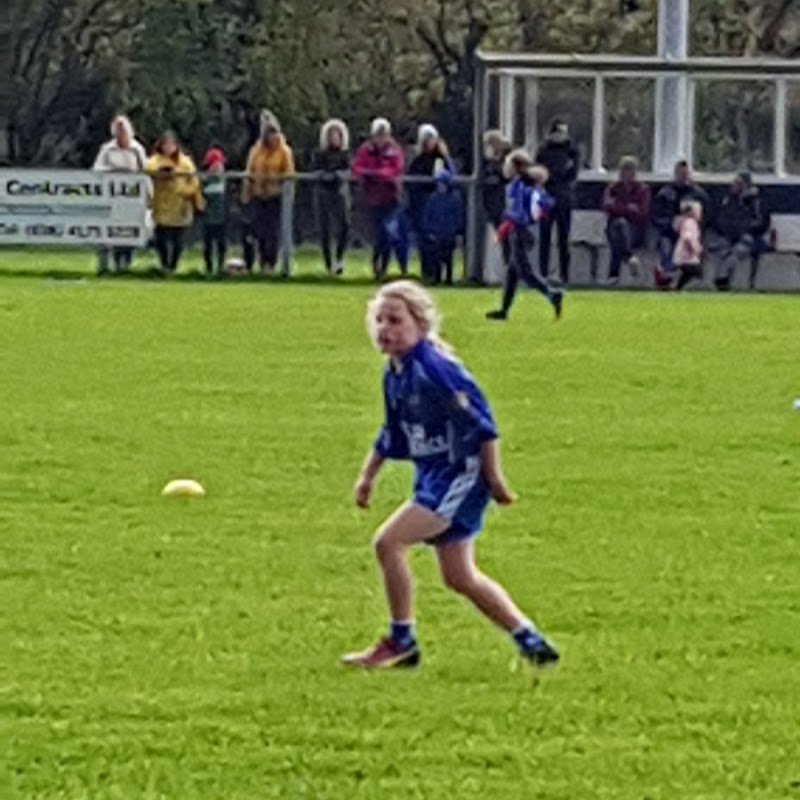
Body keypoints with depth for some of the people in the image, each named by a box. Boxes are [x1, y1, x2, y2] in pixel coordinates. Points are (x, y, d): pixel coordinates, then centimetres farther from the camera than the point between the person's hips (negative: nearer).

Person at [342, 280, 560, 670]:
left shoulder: (434, 368, -21)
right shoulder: (394, 373, 6)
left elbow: (480, 422, -19)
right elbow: (393, 433, 20)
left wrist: (493, 478, -16)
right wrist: (367, 475, 16)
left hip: (460, 476, -10)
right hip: (434, 477, 10)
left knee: (388, 542, -17)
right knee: (460, 577, 13)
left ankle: (401, 642, -4)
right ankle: (532, 644, 24)